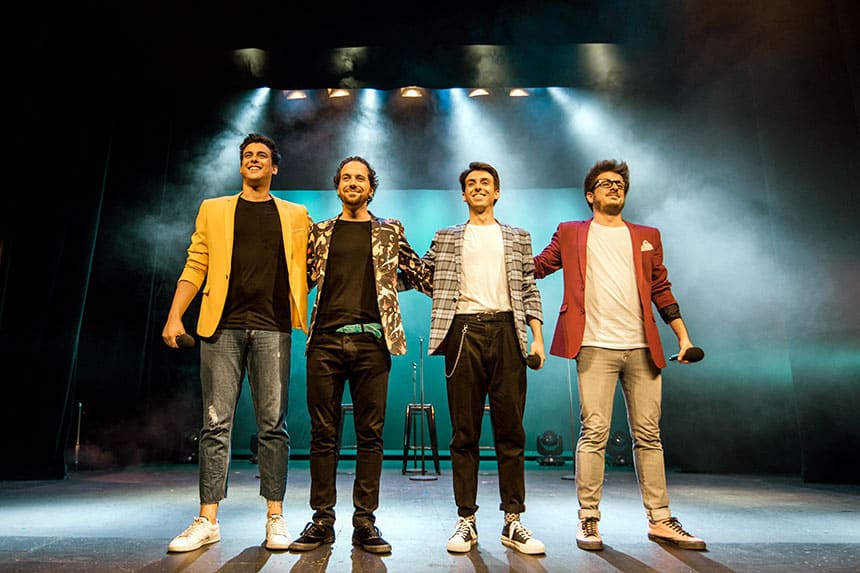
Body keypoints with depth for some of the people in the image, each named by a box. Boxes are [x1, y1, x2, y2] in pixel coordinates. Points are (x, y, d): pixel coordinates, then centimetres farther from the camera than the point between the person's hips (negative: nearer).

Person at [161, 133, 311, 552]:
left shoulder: (295, 215, 14)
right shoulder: (213, 210, 16)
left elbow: (306, 268, 10)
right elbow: (195, 266, 10)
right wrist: (174, 315, 0)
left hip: (272, 329, 0)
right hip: (222, 327, 1)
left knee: (273, 424, 1)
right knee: (216, 422, 2)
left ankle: (275, 518, 11)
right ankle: (208, 521, 12)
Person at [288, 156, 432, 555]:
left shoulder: (390, 231, 14)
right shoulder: (320, 232, 17)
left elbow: (420, 274, 16)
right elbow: (302, 279, 17)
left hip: (371, 341, -1)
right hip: (326, 341, 1)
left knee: (370, 434, 2)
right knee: (323, 433, 5)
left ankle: (365, 521, 12)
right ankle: (322, 520, 16)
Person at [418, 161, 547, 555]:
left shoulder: (518, 238, 18)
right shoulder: (446, 238, 17)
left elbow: (529, 290, 11)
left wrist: (537, 336, 2)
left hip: (506, 331, 1)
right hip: (464, 332, 0)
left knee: (510, 430, 1)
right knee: (464, 431, 2)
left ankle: (513, 522, 10)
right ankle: (466, 521, 11)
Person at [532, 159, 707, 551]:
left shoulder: (647, 237, 19)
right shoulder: (570, 234, 12)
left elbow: (661, 289, 17)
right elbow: (535, 267, 12)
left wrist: (682, 335, 9)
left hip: (642, 348, 3)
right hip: (595, 347, -3)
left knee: (648, 434, 7)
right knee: (594, 433, -5)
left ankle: (660, 520, 17)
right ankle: (588, 519, 6)